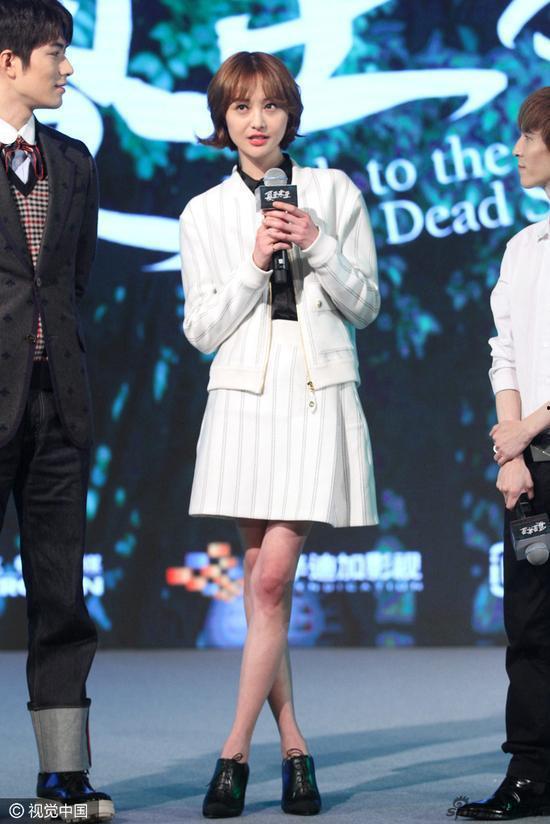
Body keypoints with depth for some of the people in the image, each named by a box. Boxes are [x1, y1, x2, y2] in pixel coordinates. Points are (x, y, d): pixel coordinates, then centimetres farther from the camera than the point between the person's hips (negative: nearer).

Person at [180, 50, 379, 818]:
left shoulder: (335, 193, 6)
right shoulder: (203, 214, 8)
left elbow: (365, 306, 7)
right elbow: (202, 328, 4)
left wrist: (318, 246, -8)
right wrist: (254, 264, -9)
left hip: (319, 395, -2)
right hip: (244, 397, 2)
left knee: (274, 577, -10)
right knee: (260, 581, 3)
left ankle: (235, 753, -5)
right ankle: (294, 748, 14)